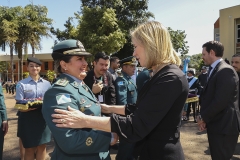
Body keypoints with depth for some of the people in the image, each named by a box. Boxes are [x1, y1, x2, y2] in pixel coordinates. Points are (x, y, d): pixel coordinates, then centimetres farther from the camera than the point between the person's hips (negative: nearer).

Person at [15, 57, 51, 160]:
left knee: (42, 146, 14)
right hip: (28, 119, -2)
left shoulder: (47, 84, 4)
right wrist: (31, 106, -25)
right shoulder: (21, 84, -5)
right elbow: (19, 106, -7)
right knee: (29, 148, 9)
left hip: (43, 118, 3)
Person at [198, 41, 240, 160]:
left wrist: (203, 118, -12)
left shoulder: (225, 71, -18)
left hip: (223, 126, -9)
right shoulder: (214, 70, 13)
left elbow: (220, 101, -24)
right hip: (217, 124, 9)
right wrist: (205, 118, 4)